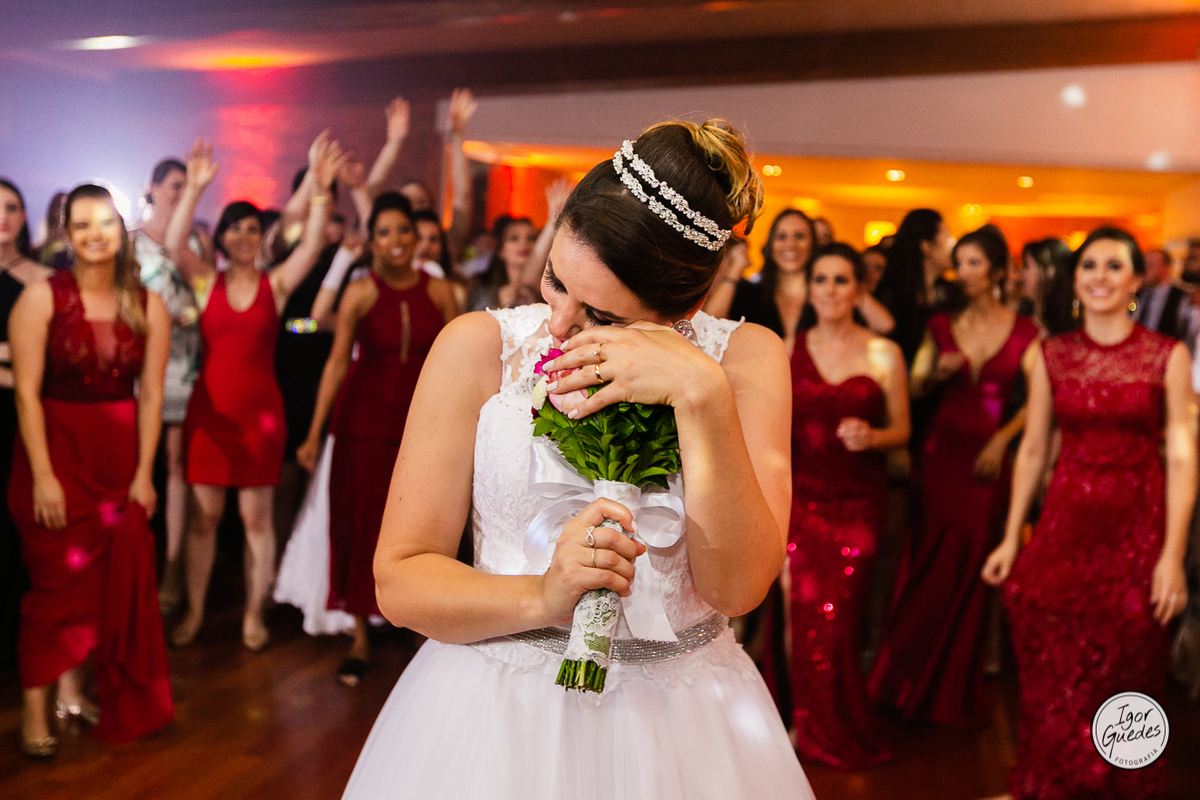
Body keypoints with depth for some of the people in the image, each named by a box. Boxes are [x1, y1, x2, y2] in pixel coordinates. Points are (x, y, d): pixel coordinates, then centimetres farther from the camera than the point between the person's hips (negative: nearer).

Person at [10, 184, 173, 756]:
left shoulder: (148, 306, 2)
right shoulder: (42, 297, -8)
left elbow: (151, 393, 0)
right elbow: (27, 391, -11)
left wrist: (143, 473, -4)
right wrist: (43, 476, -15)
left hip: (121, 453, 3)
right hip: (56, 447, -3)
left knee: (114, 578, 7)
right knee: (56, 577, 0)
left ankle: (73, 691, 25)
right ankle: (35, 709, 13)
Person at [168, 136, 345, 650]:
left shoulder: (276, 283, 2)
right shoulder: (207, 280, 4)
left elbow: (312, 244, -12)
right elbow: (173, 243, -12)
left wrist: (321, 188, -25)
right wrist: (195, 188, -22)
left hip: (260, 409, -1)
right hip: (209, 408, 1)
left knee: (256, 516, 6)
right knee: (203, 515, 7)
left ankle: (253, 614, 19)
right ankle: (194, 612, 22)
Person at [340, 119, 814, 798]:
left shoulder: (745, 357, -7)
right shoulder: (478, 346, -10)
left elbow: (739, 586, -17)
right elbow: (399, 580, -11)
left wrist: (703, 397, -27)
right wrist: (542, 596, -27)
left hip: (684, 715, 1)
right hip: (498, 710, 0)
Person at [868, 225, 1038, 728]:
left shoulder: (1023, 331, 1)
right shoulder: (942, 326, 6)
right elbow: (914, 389, 9)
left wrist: (1002, 439, -9)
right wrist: (936, 372, -11)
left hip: (988, 457, -1)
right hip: (941, 450, 1)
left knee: (971, 563, 3)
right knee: (928, 562, 3)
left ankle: (955, 689, 22)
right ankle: (913, 681, 20)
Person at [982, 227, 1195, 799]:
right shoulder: (1051, 355, 4)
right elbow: (1032, 449, 7)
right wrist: (1011, 539, 5)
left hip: (1138, 529, -2)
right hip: (1065, 525, 2)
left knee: (1123, 684, 7)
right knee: (1054, 687, 6)